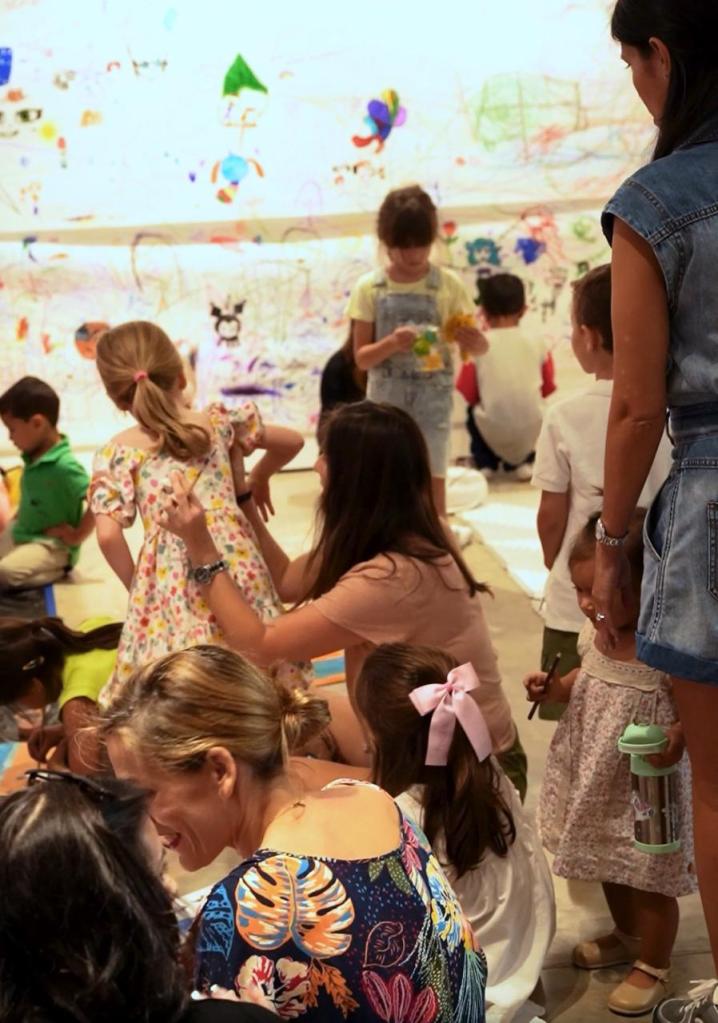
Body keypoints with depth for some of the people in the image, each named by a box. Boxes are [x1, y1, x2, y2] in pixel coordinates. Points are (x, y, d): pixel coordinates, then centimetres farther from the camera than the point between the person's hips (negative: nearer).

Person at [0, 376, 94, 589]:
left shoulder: (64, 466, -26)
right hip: (21, 535, 9)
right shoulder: (35, 457, 0)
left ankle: (57, 570, -4)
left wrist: (77, 536, -20)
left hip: (52, 546, -9)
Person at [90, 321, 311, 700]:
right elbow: (292, 441, 22)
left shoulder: (117, 452, 0)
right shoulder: (217, 422, 8)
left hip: (170, 584, -2)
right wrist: (258, 478, 40)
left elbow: (108, 536, -10)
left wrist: (135, 584, 7)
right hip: (238, 565, 3)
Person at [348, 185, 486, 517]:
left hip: (432, 399, 0)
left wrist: (472, 340, -21)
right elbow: (361, 357, -2)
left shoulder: (449, 284, -2)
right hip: (386, 400, 1)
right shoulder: (369, 288, -2)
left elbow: (479, 345, 3)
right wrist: (391, 343, -21)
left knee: (432, 486, 2)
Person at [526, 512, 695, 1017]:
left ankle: (653, 967, 33)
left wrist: (678, 739, -42)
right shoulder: (595, 631, -4)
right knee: (610, 866, 26)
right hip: (600, 779, 8)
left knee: (648, 875, 10)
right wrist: (554, 688, -4)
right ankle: (627, 935, 52)